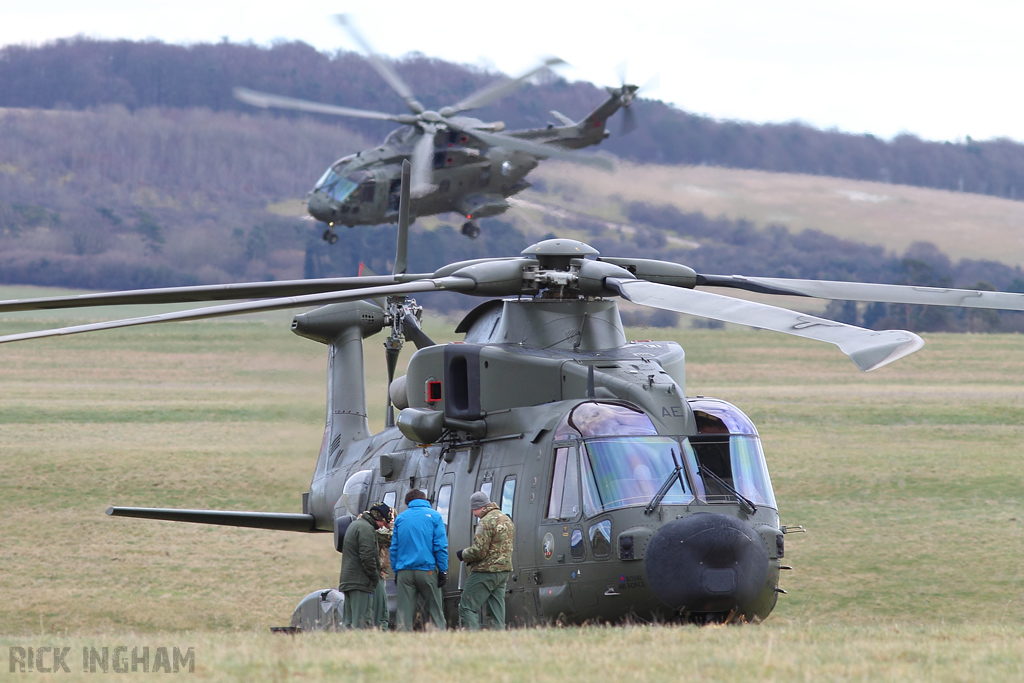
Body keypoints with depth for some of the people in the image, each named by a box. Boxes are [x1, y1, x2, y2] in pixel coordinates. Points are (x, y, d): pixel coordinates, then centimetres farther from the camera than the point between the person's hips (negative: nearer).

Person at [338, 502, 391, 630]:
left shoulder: (354, 525, 22)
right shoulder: (366, 528, -12)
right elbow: (367, 556, -19)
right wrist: (375, 576, -9)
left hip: (347, 581, 10)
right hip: (360, 583, -10)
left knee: (348, 621, 9)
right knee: (362, 622, -12)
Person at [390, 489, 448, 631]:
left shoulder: (400, 518, 11)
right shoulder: (434, 516, 2)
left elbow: (394, 548, 11)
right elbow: (441, 546, -4)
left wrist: (396, 571, 15)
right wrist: (443, 571, -1)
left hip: (404, 571, 2)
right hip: (427, 570, -2)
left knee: (404, 613, 2)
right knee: (435, 610, 4)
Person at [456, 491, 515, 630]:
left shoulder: (486, 522, -15)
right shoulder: (506, 519, 16)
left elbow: (479, 550, -20)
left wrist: (463, 555, -1)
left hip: (486, 571, -9)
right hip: (504, 571, 9)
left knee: (467, 608, -5)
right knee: (496, 609, 10)